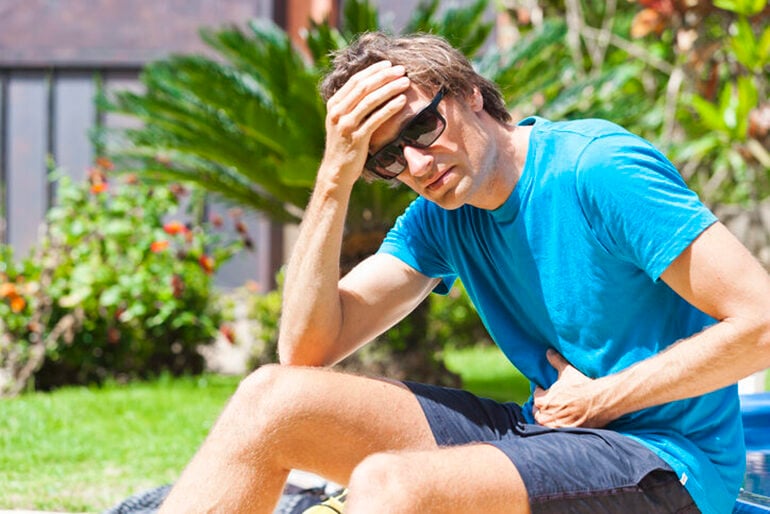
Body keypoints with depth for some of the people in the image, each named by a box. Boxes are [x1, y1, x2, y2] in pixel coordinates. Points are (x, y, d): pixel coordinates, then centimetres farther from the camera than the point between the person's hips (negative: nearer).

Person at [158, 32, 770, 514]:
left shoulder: (598, 169, -15)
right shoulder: (440, 219, 7)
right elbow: (307, 350, -3)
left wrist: (604, 398, -12)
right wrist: (335, 177, -11)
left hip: (664, 465, -7)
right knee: (271, 397, -6)